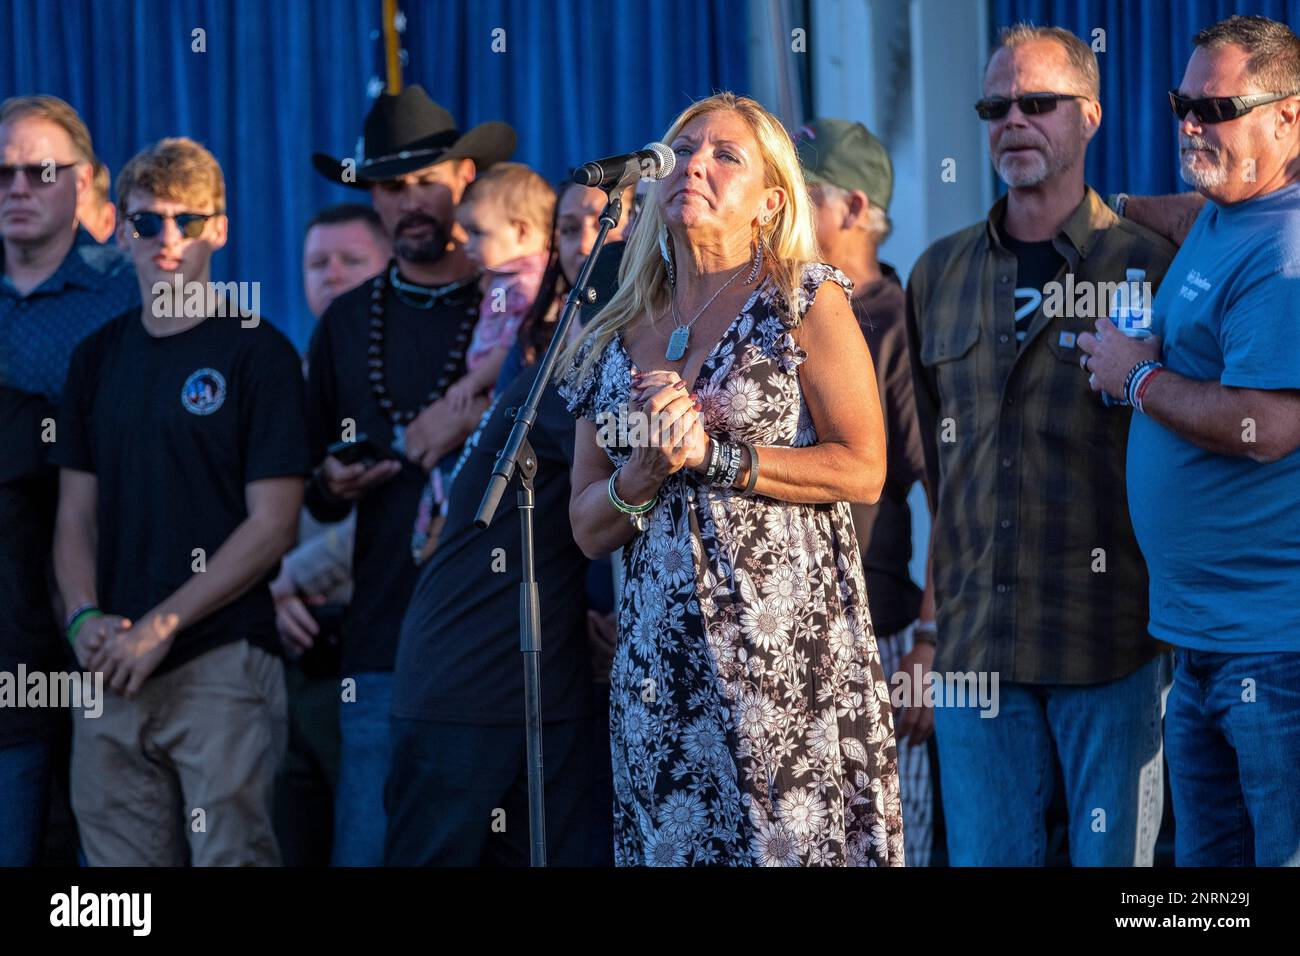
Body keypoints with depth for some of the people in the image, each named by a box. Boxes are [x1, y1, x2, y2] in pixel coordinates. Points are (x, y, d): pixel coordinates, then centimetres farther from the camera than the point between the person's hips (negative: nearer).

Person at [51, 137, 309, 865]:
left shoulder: (258, 353, -1)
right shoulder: (101, 356, 15)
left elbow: (272, 525, -6)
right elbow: (77, 512, 15)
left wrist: (163, 626, -12)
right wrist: (85, 618, -4)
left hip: (223, 667, -5)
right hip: (112, 669, 5)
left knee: (230, 854, -9)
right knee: (119, 881, 3)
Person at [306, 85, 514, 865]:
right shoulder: (347, 325, 18)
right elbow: (313, 490, 25)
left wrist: (482, 414, -13)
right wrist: (334, 486, 3)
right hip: (385, 634, 3)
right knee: (369, 844, -1)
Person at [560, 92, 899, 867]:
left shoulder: (806, 300, 2)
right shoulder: (617, 340, 13)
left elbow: (863, 470, -7)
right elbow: (588, 528, 13)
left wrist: (711, 455, -12)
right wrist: (647, 473, -7)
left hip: (792, 643, -4)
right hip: (661, 652, 4)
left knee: (801, 837, -8)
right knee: (673, 838, 1)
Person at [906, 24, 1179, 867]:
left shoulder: (1147, 266, -3)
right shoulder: (940, 275, 13)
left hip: (1114, 640, -4)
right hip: (977, 644, 4)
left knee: (1114, 855, 1)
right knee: (984, 852, 6)